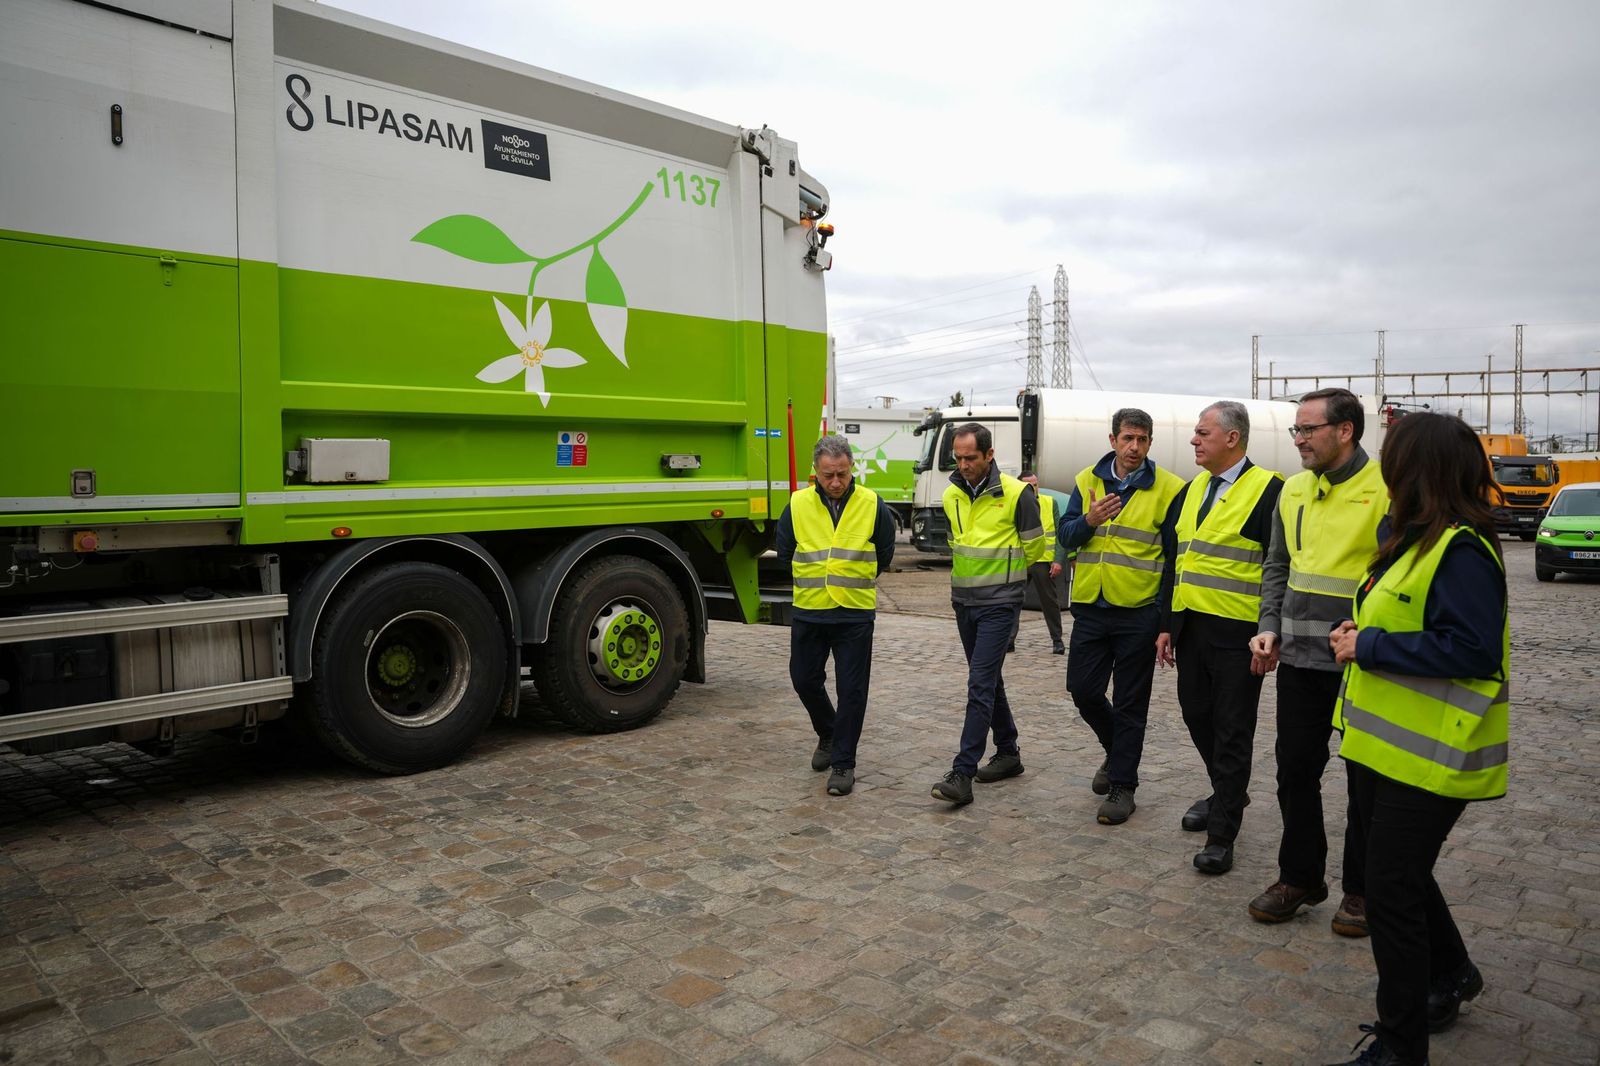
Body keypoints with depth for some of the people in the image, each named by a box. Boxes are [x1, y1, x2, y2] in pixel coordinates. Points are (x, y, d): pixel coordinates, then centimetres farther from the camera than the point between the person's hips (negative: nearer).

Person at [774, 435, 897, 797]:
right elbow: (784, 553, 12)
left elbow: (884, 556, 10)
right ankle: (828, 734, 39)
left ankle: (843, 763, 13)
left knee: (852, 691, 1)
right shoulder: (797, 505, -2)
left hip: (855, 614, -2)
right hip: (808, 612, 2)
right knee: (805, 680, 12)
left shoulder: (872, 505, -4)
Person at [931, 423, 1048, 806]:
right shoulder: (952, 495, 5)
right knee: (988, 680, 16)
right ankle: (1008, 753, 31)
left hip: (999, 604, -7)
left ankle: (962, 774, -13)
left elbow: (1034, 548, -1)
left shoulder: (1016, 493, -13)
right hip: (963, 601, 7)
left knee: (980, 684, -12)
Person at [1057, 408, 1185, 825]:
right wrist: (1089, 520, -15)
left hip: (1138, 613, -3)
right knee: (1083, 690, 7)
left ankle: (1122, 786, 16)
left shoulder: (1169, 489, -5)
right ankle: (1117, 751, 35)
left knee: (1129, 704, 5)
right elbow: (1065, 536, 7)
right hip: (1091, 607, 4)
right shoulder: (1087, 481, 6)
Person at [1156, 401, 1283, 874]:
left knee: (1232, 731, 2)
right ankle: (1226, 794, 41)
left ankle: (1222, 834, 12)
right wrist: (1167, 625, 13)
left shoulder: (1268, 490, -10)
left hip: (1238, 633, -7)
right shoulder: (1192, 490, 12)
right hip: (1191, 626, 7)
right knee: (1197, 715, 17)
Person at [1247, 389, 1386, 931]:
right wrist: (1269, 628, 4)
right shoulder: (1293, 490, 9)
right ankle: (1299, 877, 27)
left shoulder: (1386, 489, -11)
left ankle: (1361, 889, 25)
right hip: (1299, 660, 6)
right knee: (1295, 771, 11)